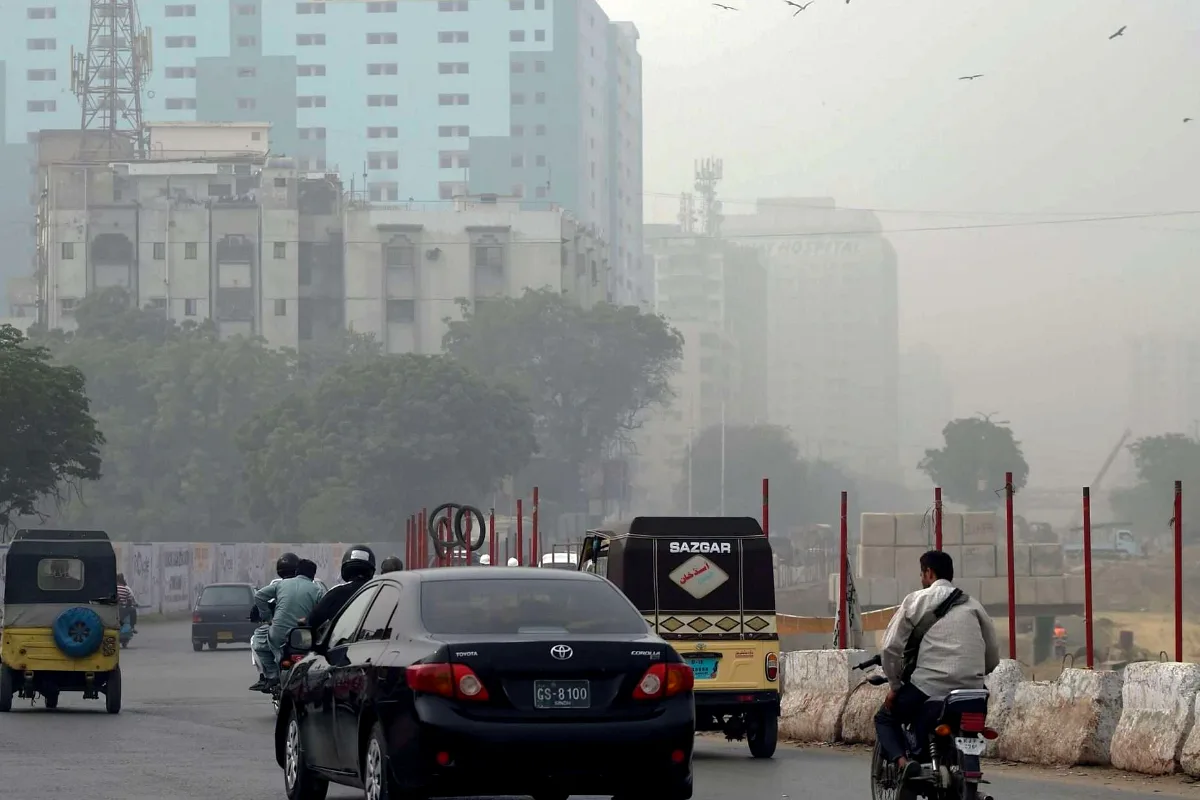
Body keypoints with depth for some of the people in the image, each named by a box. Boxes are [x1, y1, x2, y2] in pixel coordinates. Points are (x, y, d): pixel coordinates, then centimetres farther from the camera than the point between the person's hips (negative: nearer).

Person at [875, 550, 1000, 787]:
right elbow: (993, 656, 18)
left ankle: (903, 762, -9)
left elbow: (891, 647, -1)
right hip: (972, 690, 4)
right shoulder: (973, 605, 17)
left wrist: (894, 686, 11)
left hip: (929, 687, -4)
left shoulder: (916, 600, 5)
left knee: (885, 719, 18)